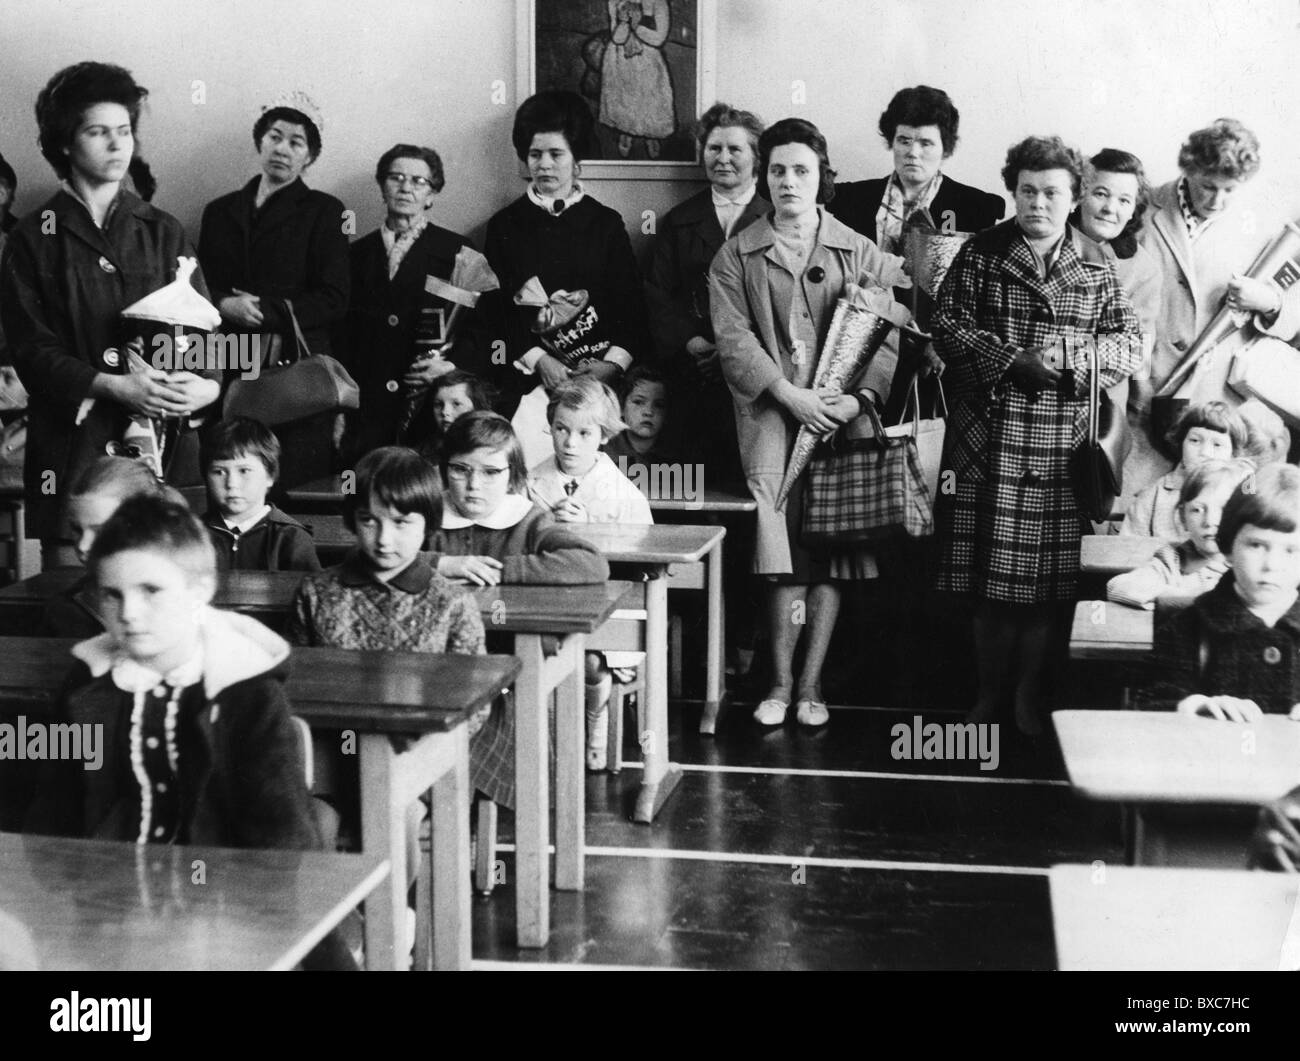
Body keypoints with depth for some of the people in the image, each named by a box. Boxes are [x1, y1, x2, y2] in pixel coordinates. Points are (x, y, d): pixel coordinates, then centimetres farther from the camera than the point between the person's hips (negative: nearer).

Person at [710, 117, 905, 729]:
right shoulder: (736, 257, 11)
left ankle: (810, 684, 2)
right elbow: (733, 338, 0)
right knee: (785, 552, -14)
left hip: (840, 413, 1)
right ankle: (781, 682, -6)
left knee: (829, 549, -4)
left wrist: (862, 396, -12)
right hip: (770, 409, -1)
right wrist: (788, 393, -12)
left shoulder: (860, 253, 11)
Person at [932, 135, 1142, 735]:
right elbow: (948, 326, -2)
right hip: (988, 438, -1)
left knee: (1050, 577, 1)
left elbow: (1131, 343, 7)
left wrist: (1078, 355, -12)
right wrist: (1012, 359, -14)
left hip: (1062, 442, 1)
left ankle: (1030, 694, 15)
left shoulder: (1096, 267, 9)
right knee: (991, 577, 3)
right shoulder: (981, 254, 5)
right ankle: (989, 693, 17)